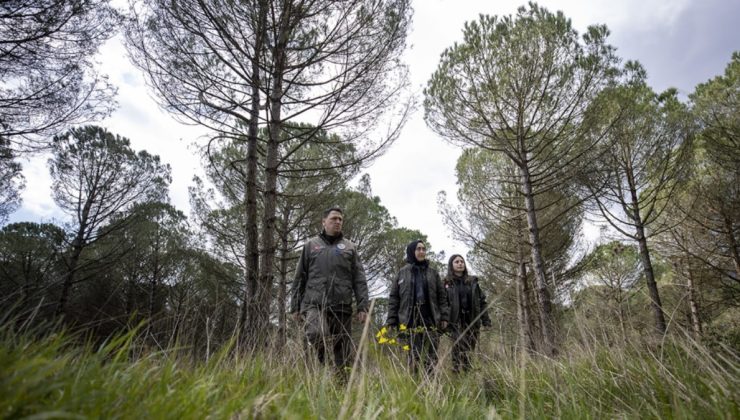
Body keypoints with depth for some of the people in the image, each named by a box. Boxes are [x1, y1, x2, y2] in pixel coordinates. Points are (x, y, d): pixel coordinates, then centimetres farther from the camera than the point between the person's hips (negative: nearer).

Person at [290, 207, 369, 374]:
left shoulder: (349, 247, 14)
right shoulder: (310, 245, 14)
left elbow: (359, 280, 8)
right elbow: (299, 279, 13)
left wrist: (362, 306, -2)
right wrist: (295, 307, 7)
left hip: (342, 307, 2)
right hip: (314, 305, -1)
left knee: (343, 354, 3)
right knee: (316, 335, -27)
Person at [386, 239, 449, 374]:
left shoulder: (433, 273, 13)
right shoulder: (402, 273, 7)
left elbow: (442, 297, 12)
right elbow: (393, 299, 5)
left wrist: (444, 317, 2)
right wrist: (391, 322, -2)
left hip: (430, 321, 2)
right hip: (410, 322, -1)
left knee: (431, 360, 1)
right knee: (413, 358, -1)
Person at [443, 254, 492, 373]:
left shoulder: (473, 281, 12)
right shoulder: (447, 283, 2)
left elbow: (482, 301, 13)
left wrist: (486, 320, 6)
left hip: (472, 322, 3)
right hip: (456, 323, -3)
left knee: (469, 352, 5)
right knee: (458, 351, -9)